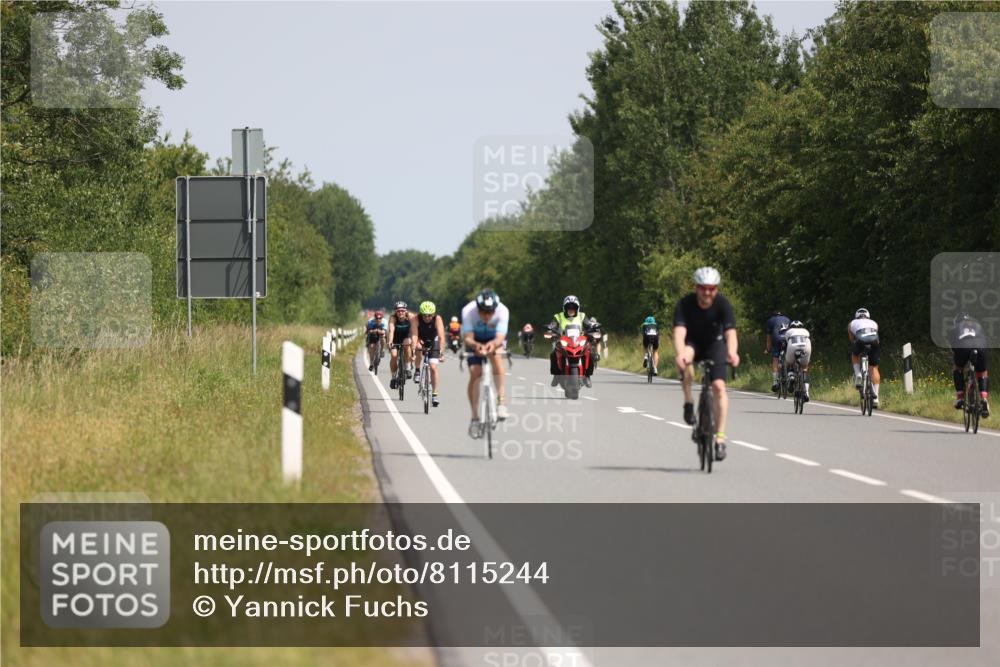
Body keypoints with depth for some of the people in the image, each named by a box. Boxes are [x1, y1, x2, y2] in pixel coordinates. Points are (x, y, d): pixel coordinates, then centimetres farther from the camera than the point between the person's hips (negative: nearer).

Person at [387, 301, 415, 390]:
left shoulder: (410, 317, -23)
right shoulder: (393, 318, -25)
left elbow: (413, 330, -32)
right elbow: (391, 330, -37)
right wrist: (390, 342, -53)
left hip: (406, 338, 0)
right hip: (395, 340, 0)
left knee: (407, 343, -32)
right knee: (394, 355, -20)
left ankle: (407, 369, -19)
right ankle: (393, 377, 1)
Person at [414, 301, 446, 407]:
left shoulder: (437, 319, -30)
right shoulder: (417, 319, -27)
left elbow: (441, 336, -36)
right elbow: (415, 335, -36)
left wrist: (441, 352, -46)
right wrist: (413, 349, -50)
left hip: (433, 341, -1)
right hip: (421, 340, 1)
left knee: (433, 367, -11)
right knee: (418, 347, -33)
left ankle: (435, 393, -1)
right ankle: (417, 371, -10)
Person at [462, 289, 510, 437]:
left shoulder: (502, 311, -34)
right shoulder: (468, 311, -34)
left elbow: (500, 337, -40)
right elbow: (468, 338, -36)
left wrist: (493, 344, -63)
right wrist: (476, 346, -58)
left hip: (494, 339, 0)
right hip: (475, 340, 0)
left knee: (496, 356, -32)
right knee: (475, 373, -13)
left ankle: (501, 401, -30)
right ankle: (475, 418, -2)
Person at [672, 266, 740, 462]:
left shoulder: (723, 304, -24)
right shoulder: (685, 304, -25)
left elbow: (731, 333, -35)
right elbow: (679, 332, -37)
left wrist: (732, 353, -57)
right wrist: (680, 354, -58)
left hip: (714, 343, 1)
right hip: (692, 342, 0)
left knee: (719, 386, -18)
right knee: (685, 359, -37)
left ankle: (720, 436, -13)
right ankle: (689, 402, -17)